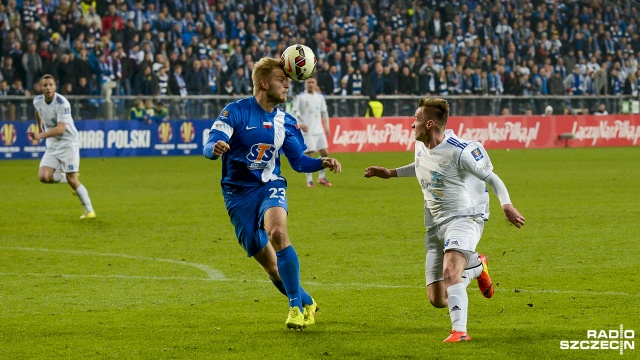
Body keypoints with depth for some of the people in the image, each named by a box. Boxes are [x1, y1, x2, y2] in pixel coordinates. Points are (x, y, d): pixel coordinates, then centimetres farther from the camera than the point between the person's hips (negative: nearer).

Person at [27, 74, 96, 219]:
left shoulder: (62, 103, -21)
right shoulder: (37, 101, -1)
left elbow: (61, 129, -30)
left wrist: (41, 135, -40)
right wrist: (40, 127, 33)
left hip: (68, 143, -6)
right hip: (52, 146, 6)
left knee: (72, 180, -12)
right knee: (43, 177, -13)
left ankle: (89, 210, 0)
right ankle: (66, 178, 15)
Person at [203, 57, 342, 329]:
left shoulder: (285, 122, 5)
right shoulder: (236, 111, -8)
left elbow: (298, 161, 13)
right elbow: (209, 147, -17)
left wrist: (322, 163, -7)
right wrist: (215, 148, -41)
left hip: (270, 187, 2)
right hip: (238, 193, -1)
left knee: (277, 233, -30)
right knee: (269, 263, 1)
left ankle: (296, 306, -22)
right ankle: (307, 303, 24)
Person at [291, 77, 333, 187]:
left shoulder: (320, 97, 12)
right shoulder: (300, 97, -3)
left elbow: (324, 112, 19)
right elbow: (293, 112, -5)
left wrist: (327, 127, 13)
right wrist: (300, 124, -18)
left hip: (319, 130, 5)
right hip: (307, 131, -5)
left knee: (324, 153, 3)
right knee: (308, 155, -7)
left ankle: (321, 177, 18)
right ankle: (309, 180, 1)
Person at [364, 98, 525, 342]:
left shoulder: (460, 151, -17)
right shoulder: (421, 146, 7)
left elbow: (491, 177, -10)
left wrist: (506, 205, -24)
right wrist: (391, 173, 30)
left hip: (464, 218, -8)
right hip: (436, 226, 8)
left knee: (450, 270, -35)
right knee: (437, 300, 5)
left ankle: (459, 331, -35)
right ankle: (477, 266, 32)